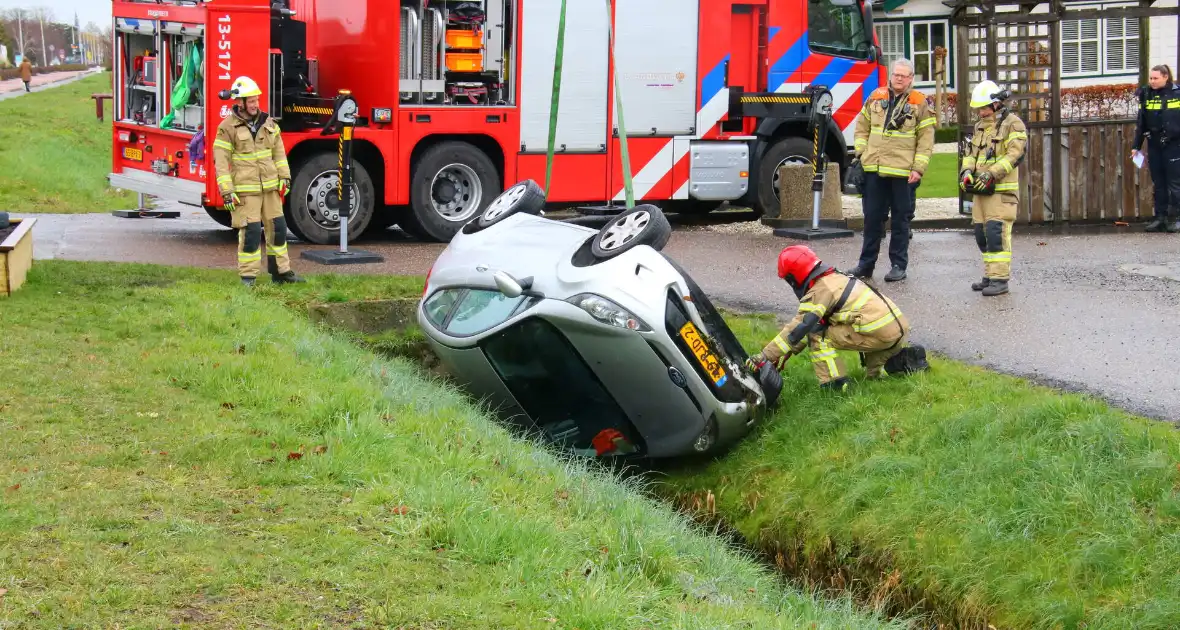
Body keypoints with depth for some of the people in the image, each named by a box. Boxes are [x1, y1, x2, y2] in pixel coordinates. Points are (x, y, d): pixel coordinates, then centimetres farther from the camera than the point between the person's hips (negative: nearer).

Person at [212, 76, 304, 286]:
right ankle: (248, 277, 1)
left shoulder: (267, 123, 8)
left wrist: (284, 177, 7)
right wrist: (227, 192, -14)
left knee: (277, 228, 9)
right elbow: (221, 162, -10)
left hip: (270, 188, 6)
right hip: (244, 190, -6)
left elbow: (279, 152, 14)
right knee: (250, 232, -7)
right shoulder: (228, 128, -9)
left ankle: (281, 271, 20)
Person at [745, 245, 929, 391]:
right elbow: (808, 322, 28)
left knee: (818, 336, -1)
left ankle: (834, 383, -4)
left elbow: (798, 328, -12)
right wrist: (786, 353, 27)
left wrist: (765, 356, -11)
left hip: (880, 334, -9)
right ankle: (901, 358, 17)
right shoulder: (834, 279, 21)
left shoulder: (819, 292, -6)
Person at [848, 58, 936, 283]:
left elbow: (926, 139, -2)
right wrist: (861, 153, 6)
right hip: (874, 170, 3)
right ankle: (866, 264, 16)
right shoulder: (875, 98, 10)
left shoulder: (920, 104, 0)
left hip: (903, 172, -3)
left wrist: (918, 168, -9)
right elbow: (862, 127, 17)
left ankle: (899, 265, 12)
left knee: (900, 220, 4)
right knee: (872, 218, 9)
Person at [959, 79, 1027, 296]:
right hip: (980, 190, 8)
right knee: (982, 235, 9)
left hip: (1002, 190, -8)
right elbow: (971, 152, 19)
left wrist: (991, 174, -23)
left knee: (996, 233, -15)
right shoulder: (980, 126, 19)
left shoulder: (1012, 124, -6)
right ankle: (990, 276, 17)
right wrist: (967, 171, -2)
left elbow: (1014, 154, -15)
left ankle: (1000, 279, -14)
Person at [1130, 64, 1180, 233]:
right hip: (1154, 145, 4)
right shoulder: (1146, 96, 6)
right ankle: (1160, 218, 10)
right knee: (1158, 183, 6)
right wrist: (1136, 146, 9)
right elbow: (1141, 123, 10)